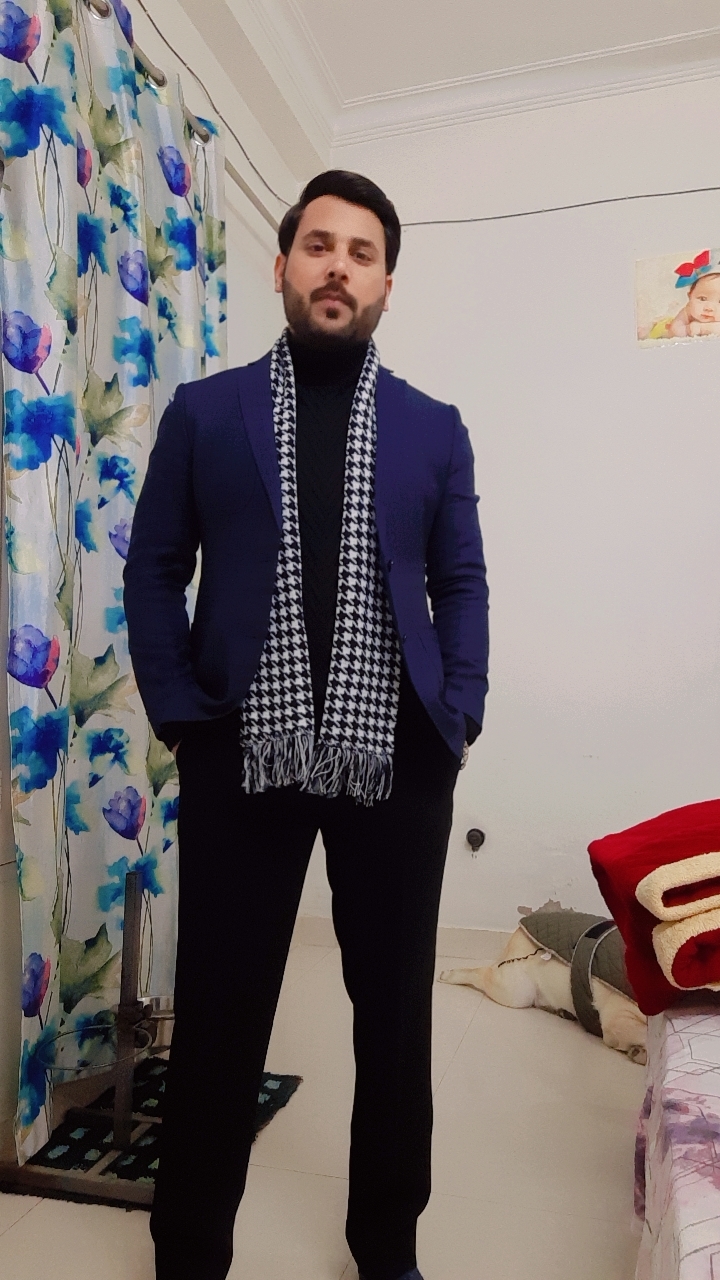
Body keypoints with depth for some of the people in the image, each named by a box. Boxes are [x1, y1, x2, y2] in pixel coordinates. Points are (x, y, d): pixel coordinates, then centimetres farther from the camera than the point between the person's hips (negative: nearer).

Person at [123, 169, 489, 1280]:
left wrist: (458, 719, -2)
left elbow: (462, 585, 9)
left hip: (397, 765, 2)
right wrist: (177, 710, -4)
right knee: (218, 1019, 9)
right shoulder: (203, 413, 7)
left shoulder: (434, 430, 9)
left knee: (396, 1019, 13)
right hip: (240, 760, -1)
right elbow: (154, 569, 6)